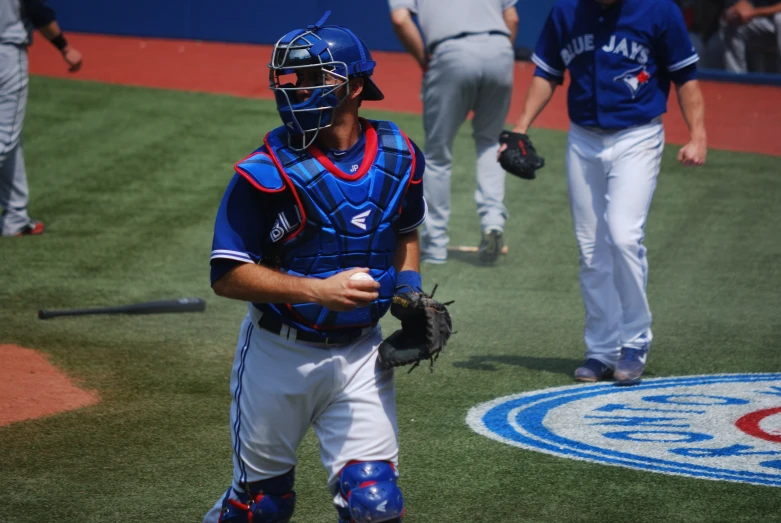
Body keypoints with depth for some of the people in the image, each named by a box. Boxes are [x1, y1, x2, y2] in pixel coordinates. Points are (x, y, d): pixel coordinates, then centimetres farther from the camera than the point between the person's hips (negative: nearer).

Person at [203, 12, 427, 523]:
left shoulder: (399, 157, -2)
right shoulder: (268, 171, -16)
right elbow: (227, 275, -17)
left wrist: (410, 292, 0)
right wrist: (319, 291, -28)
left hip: (360, 354, 2)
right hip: (279, 355, -2)